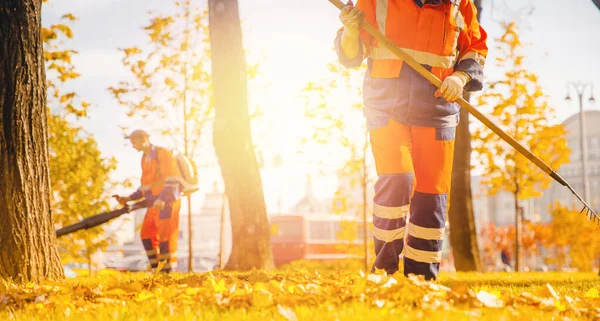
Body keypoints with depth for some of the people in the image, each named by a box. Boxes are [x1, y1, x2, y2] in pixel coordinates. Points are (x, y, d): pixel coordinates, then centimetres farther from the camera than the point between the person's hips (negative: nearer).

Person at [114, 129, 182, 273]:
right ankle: (156, 268, 15)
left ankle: (170, 269, -5)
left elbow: (172, 180, -18)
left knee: (165, 235, -9)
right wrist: (129, 198, 13)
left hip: (167, 201, -9)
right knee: (147, 234, 9)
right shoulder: (145, 159, 17)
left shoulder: (162, 154, -10)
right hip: (154, 204, 9)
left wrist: (163, 199, -28)